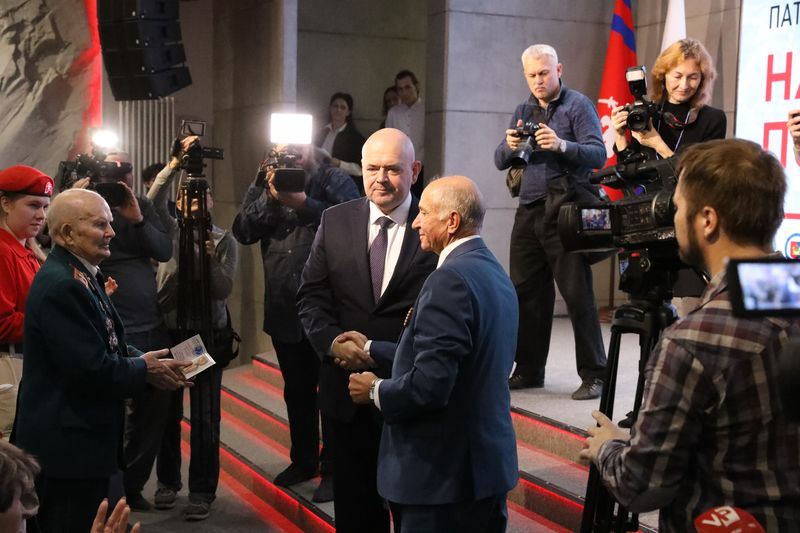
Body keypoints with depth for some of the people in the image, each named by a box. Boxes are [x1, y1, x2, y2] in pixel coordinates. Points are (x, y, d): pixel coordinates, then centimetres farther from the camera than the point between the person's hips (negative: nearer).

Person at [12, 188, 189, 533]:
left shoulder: (81, 275, 10)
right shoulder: (61, 285, -22)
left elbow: (106, 346, 14)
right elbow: (92, 369, -26)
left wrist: (146, 360, -3)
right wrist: (144, 369, -10)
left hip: (82, 438, 10)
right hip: (68, 445, -10)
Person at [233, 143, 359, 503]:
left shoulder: (334, 180, -5)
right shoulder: (264, 186, 8)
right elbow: (243, 233, -3)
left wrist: (303, 202, -26)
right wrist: (269, 196, -15)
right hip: (283, 311, 5)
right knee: (296, 392, 18)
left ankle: (332, 469, 16)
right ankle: (303, 460, 33)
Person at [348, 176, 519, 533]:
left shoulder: (450, 279, -21)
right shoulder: (494, 272, 8)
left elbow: (429, 385, -26)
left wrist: (375, 391, -8)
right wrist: (372, 350, 19)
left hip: (444, 473, -9)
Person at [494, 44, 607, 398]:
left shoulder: (578, 105, 0)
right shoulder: (523, 111, 18)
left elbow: (599, 155, -12)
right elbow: (500, 163, 13)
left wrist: (562, 145, -28)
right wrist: (509, 146, -10)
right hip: (529, 210, 6)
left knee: (577, 294, -7)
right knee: (525, 292, 6)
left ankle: (593, 375, 0)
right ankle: (528, 370, 17)